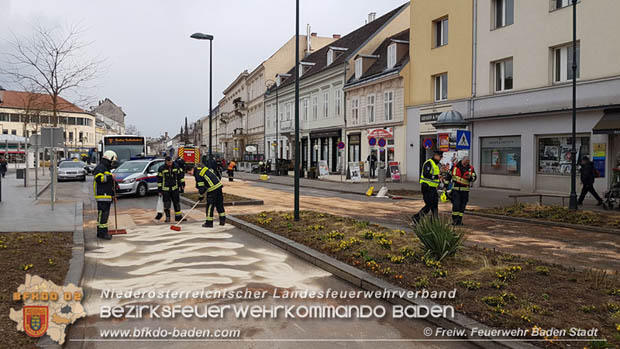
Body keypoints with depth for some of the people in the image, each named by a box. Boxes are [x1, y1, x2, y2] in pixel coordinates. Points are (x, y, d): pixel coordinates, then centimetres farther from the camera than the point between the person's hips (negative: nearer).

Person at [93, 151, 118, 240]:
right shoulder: (100, 168, -7)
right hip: (102, 196, -10)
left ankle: (100, 233, 16)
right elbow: (98, 178, -25)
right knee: (103, 214, -12)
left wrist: (113, 195, 28)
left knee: (104, 214, 11)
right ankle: (102, 233, -13)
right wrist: (110, 177, -19)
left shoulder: (106, 169, 26)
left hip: (107, 196, 10)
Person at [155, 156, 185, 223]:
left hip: (175, 188, 2)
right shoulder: (161, 168, -8)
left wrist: (182, 183, 11)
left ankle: (178, 216, 17)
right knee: (166, 204, -1)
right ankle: (167, 217, 11)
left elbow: (181, 174, 11)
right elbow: (159, 179, -3)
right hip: (165, 189, -2)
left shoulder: (176, 166, -3)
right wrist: (159, 190, -3)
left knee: (177, 202, 7)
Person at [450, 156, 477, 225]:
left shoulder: (471, 168, 2)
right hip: (456, 189, -2)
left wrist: (470, 177, -23)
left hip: (465, 190, 2)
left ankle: (459, 220, 16)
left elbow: (474, 177, 0)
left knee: (462, 205, 6)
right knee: (456, 204, -11)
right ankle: (454, 219, -4)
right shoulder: (455, 166, -1)